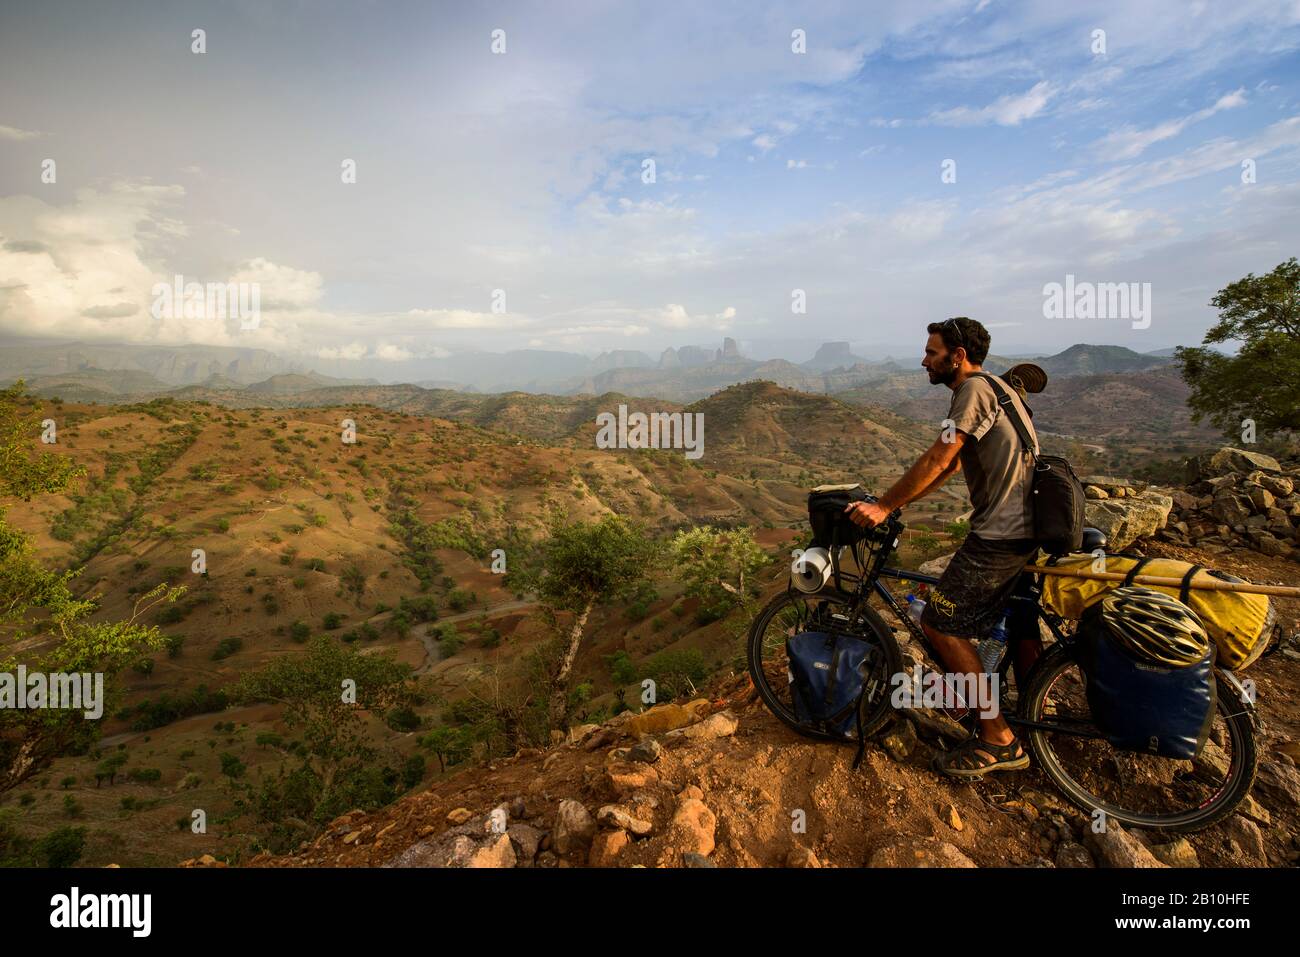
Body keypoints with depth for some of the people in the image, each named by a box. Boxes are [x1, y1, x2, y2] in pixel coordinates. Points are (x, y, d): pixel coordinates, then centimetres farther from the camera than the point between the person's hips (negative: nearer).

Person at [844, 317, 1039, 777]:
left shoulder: (974, 389, -13)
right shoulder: (995, 390, 19)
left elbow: (936, 461, -20)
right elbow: (948, 466, 18)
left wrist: (882, 507, -14)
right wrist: (892, 502, 15)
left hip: (999, 534, -10)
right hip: (1023, 529, 11)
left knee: (940, 622, -6)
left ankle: (998, 741, 3)